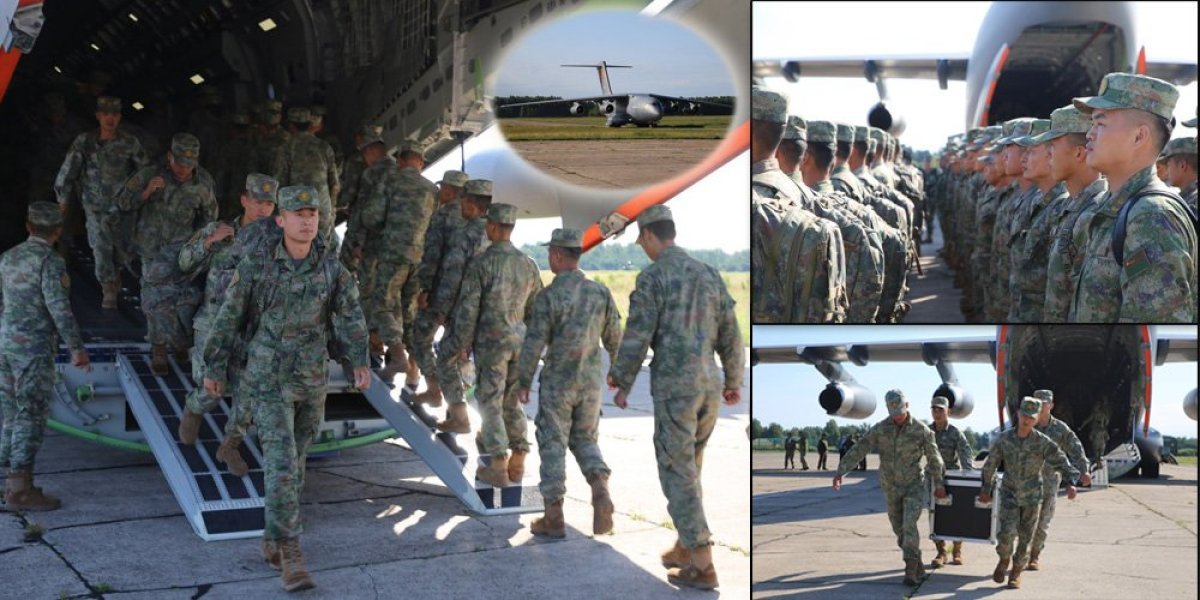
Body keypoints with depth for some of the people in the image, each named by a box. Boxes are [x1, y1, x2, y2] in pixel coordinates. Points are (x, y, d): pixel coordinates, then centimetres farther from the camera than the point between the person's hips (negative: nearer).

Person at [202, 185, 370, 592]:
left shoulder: (331, 268, -2)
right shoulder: (256, 267, -10)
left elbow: (351, 317, -10)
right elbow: (228, 319, -1)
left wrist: (361, 363, -22)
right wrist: (214, 369, 4)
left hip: (312, 380, 4)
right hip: (269, 381, -4)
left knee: (293, 464, 15)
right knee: (281, 465, -13)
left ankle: (273, 539, 34)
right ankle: (290, 557, -11)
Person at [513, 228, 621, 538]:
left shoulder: (548, 296, -16)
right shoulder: (600, 292, -2)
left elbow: (533, 344, -14)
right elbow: (614, 338, 6)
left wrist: (522, 383, -2)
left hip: (556, 383, -4)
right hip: (591, 382, 4)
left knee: (553, 446, 7)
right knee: (585, 440, 18)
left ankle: (554, 518, 9)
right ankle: (601, 492, -7)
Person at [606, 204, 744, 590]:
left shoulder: (652, 277, -11)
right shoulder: (709, 273, 10)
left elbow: (636, 338, -13)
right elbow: (730, 333, 14)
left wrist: (621, 386, 2)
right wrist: (733, 381, 27)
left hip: (673, 387, -7)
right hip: (708, 384, 7)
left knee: (677, 475, -1)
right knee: (686, 468, 22)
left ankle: (702, 566, -3)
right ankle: (686, 548, 29)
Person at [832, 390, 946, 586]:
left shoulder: (921, 430, -12)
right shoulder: (880, 429, -9)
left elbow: (934, 458, 0)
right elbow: (858, 451, -13)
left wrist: (939, 484, 8)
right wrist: (840, 472, -23)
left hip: (914, 486, -3)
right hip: (891, 488, 3)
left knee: (909, 526, -19)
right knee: (900, 530, 12)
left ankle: (910, 571, -15)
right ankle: (918, 566, 30)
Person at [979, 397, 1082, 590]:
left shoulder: (1043, 442, -13)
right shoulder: (1004, 439, -7)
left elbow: (1061, 462, -17)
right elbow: (990, 464, 5)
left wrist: (1071, 483, -36)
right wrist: (986, 489, 11)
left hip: (1031, 496, 0)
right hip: (1009, 494, 0)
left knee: (1025, 537, 6)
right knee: (1007, 532, -14)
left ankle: (1017, 572, 26)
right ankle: (1004, 560, 16)